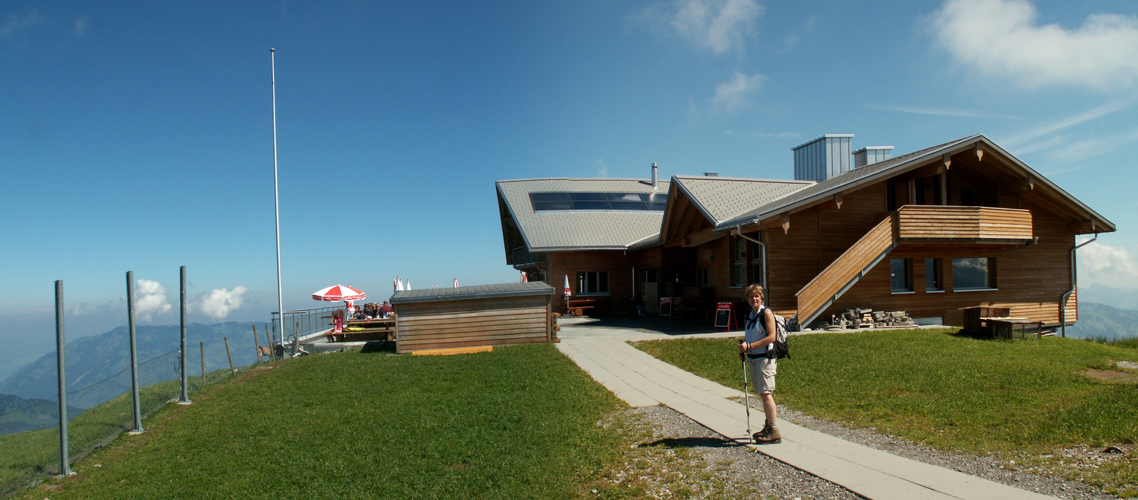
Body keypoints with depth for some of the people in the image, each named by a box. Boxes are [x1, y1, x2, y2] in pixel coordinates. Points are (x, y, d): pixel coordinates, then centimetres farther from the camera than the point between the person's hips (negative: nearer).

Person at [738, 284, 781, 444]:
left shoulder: (766, 313, -9)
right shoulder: (749, 315, 13)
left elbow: (771, 337, -16)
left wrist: (750, 346, -18)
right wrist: (743, 345, 3)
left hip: (765, 357, -8)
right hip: (752, 358, 8)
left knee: (766, 393, -10)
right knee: (762, 394, 13)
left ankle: (775, 432, -8)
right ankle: (768, 426, 23)